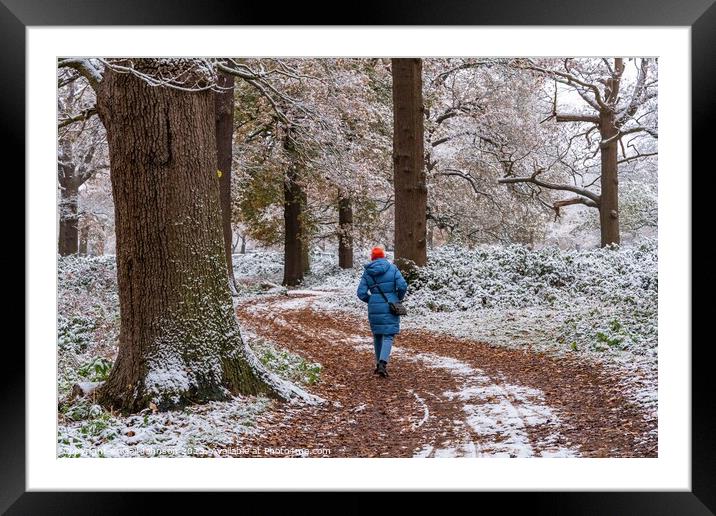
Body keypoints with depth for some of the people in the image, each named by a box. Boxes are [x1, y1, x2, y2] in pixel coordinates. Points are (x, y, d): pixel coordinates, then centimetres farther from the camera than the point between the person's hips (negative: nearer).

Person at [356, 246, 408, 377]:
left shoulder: (367, 272, 2)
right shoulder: (392, 268, -3)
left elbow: (361, 293, -2)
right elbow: (403, 286, -12)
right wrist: (399, 298, 7)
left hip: (374, 308, 2)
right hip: (390, 307, -2)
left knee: (377, 335, 17)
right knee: (388, 335, -2)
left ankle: (379, 363, 24)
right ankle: (382, 363, -20)